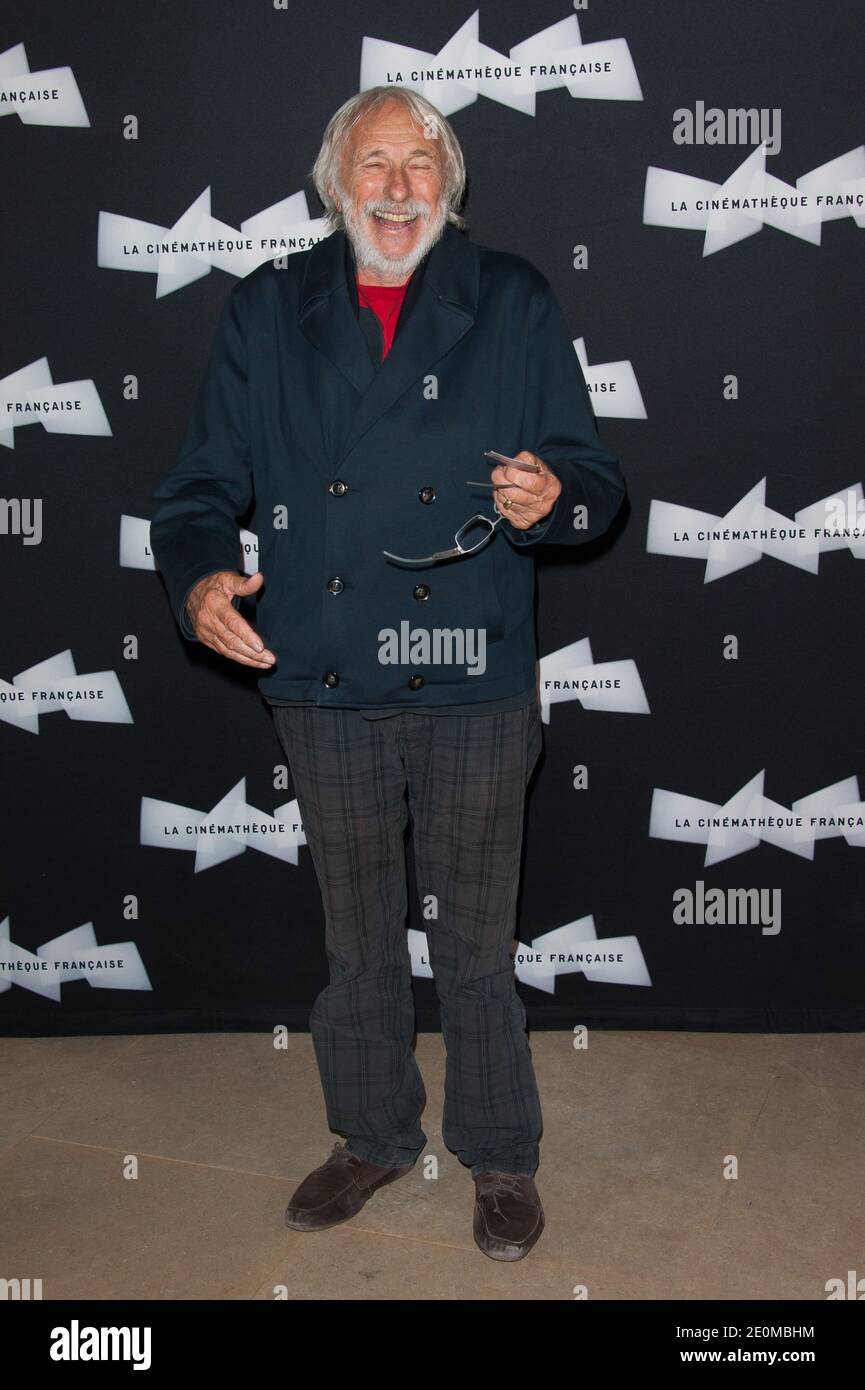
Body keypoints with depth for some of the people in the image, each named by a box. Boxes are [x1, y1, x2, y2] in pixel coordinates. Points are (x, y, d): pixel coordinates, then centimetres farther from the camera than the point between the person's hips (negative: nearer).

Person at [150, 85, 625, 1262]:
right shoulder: (267, 310, 5)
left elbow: (595, 477, 1)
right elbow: (204, 481, 5)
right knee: (357, 940, 18)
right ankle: (375, 1136, 40)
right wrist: (197, 576, -15)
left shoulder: (514, 302, 1)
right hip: (325, 690, 2)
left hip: (474, 690, -2)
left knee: (477, 946, 11)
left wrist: (553, 495, -22)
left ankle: (501, 1157, 32)